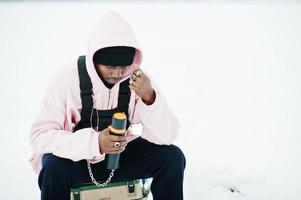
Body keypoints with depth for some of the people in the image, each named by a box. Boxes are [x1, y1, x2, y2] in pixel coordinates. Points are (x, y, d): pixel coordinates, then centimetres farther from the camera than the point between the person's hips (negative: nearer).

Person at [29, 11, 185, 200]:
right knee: (55, 167, -35)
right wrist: (94, 143, -39)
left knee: (173, 157, -16)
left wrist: (149, 98, -34)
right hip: (76, 158, -3)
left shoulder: (138, 79, -14)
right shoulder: (69, 78, -23)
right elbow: (39, 135, -25)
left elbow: (167, 136, -15)